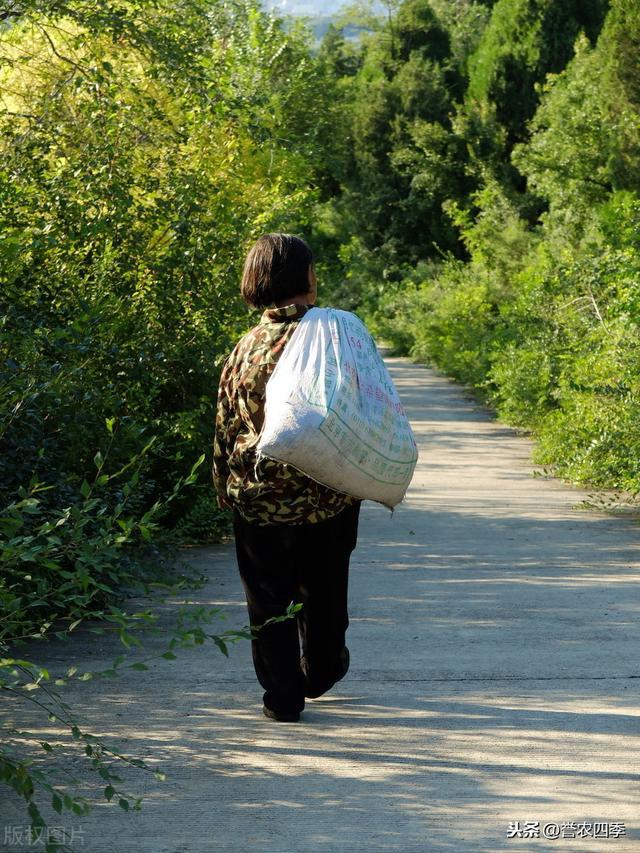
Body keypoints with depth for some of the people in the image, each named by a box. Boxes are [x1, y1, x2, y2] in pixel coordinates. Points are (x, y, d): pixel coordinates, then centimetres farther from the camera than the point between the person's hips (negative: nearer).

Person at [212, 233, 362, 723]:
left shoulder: (247, 348, -5)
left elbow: (226, 424, 1)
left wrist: (225, 488, 12)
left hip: (259, 496, 0)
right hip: (329, 493, 0)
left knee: (269, 596, 9)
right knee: (325, 588, 22)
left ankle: (283, 697, 10)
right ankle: (321, 671, 39)